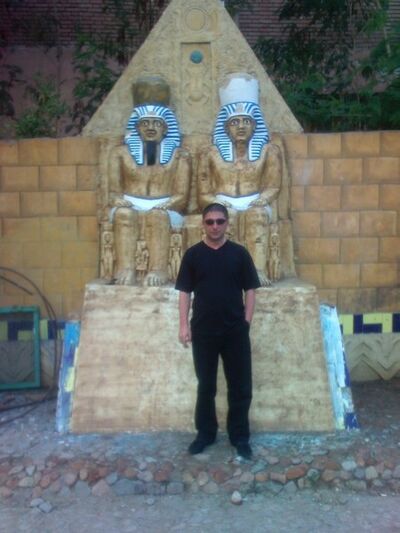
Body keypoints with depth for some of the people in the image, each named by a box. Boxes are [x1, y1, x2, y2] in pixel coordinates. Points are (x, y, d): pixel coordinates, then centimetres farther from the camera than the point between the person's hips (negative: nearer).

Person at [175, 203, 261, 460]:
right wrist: (184, 324, -5)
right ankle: (206, 433, 28)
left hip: (235, 330, 0)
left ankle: (240, 436, 23)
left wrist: (247, 322, -4)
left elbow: (250, 290, 3)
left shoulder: (239, 253, 0)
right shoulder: (193, 254, 1)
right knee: (205, 386, 12)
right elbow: (185, 292, 2)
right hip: (203, 331, 0)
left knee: (241, 386, 7)